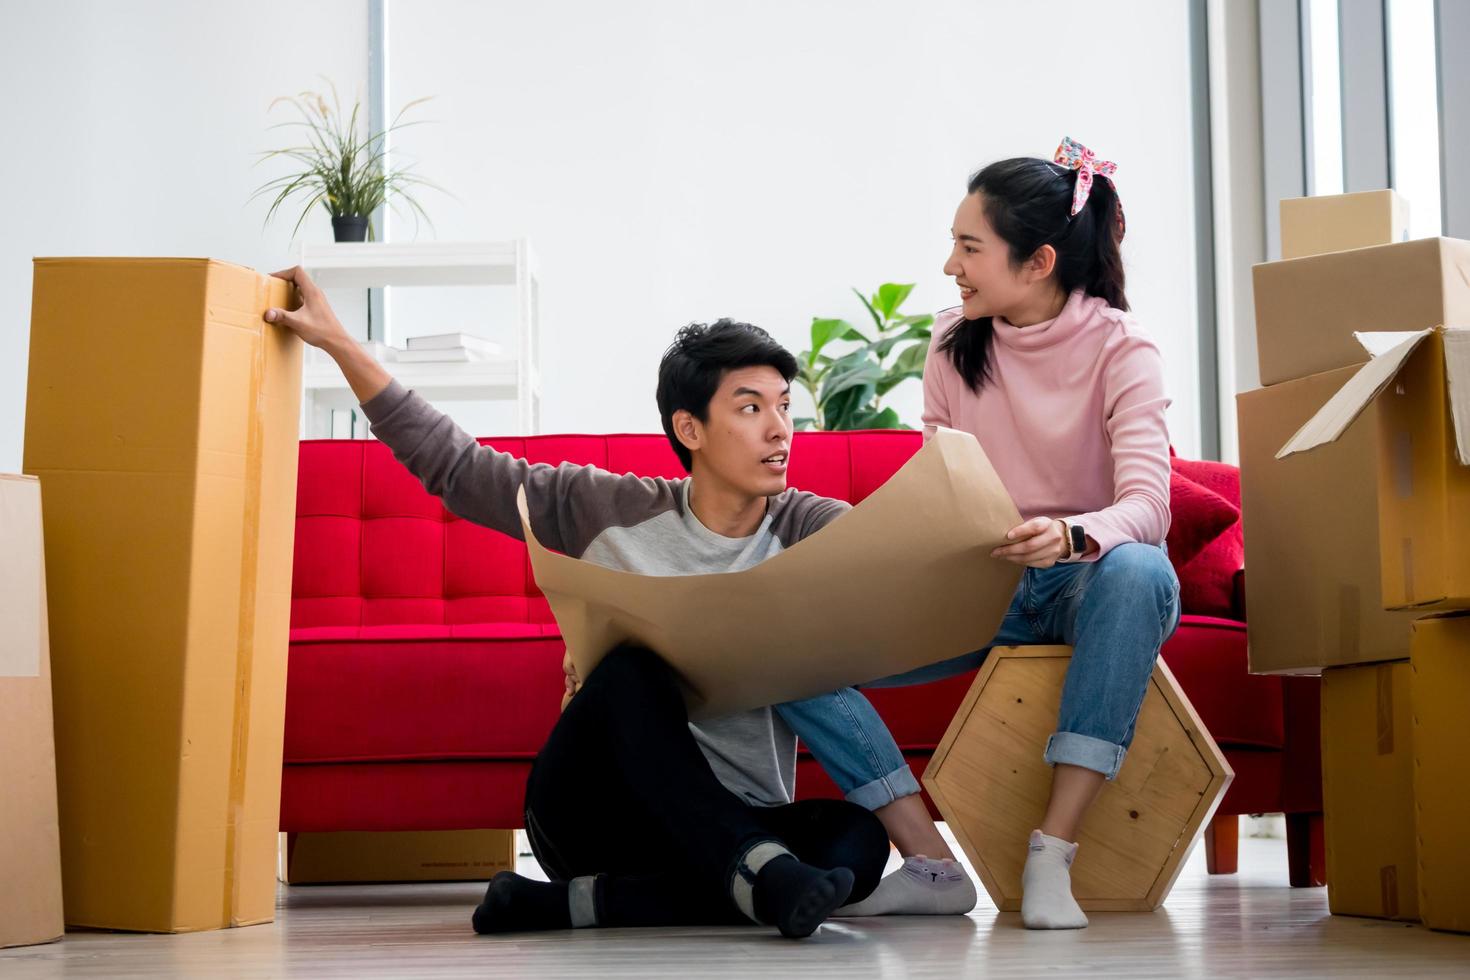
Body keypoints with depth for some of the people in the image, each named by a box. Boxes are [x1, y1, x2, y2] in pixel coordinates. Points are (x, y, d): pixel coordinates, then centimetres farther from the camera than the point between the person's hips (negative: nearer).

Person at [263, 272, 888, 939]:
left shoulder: (805, 530, 1)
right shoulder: (610, 511, 2)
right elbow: (449, 463, 6)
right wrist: (338, 344, 6)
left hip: (734, 822, 1)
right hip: (589, 808, -1)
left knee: (859, 839, -31)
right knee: (631, 664, -31)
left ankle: (574, 901, -30)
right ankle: (761, 872, -42)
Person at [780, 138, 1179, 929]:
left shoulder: (1118, 348, -11)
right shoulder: (954, 343, 3)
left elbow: (1147, 505, -24)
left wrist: (1069, 535, -46)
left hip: (1084, 579, -4)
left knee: (1138, 572, -42)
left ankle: (1051, 857, -37)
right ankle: (930, 863, -19)